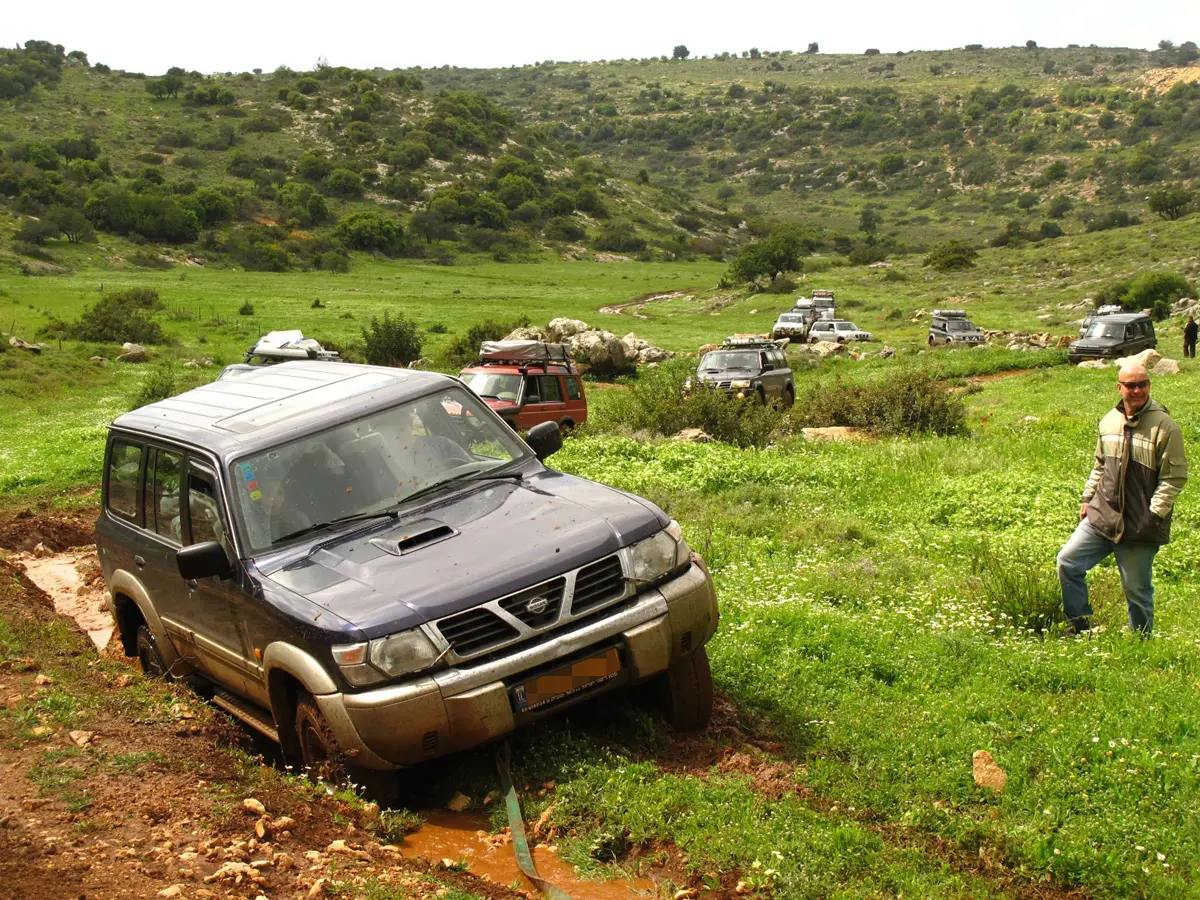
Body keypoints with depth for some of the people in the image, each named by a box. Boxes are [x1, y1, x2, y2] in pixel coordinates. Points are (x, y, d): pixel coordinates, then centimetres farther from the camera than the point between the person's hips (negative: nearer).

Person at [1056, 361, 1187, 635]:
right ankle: (1079, 624, 16)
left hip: (1140, 527, -5)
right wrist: (1088, 497, 12)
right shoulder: (1109, 421, 6)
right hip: (1102, 516, 5)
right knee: (1068, 561, -1)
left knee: (1136, 589, 6)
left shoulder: (1164, 426, -11)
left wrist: (1154, 515, -16)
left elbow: (1175, 477, -11)